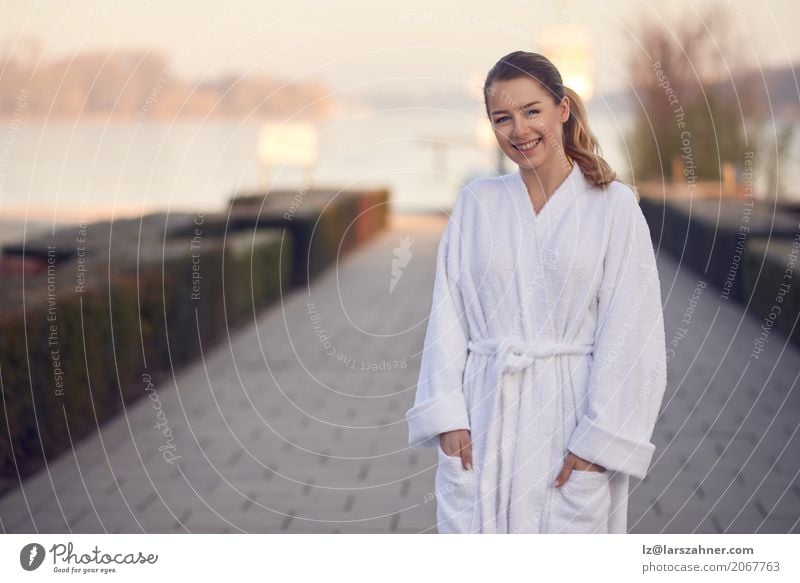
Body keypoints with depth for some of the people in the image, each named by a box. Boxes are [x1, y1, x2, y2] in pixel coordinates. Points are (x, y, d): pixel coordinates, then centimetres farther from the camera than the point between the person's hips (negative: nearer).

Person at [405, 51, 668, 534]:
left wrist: (599, 438, -8)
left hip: (571, 415, -2)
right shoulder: (476, 203, 8)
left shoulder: (613, 205, -1)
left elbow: (630, 333, -3)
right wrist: (447, 416, -2)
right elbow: (447, 317, 7)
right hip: (482, 420, 2)